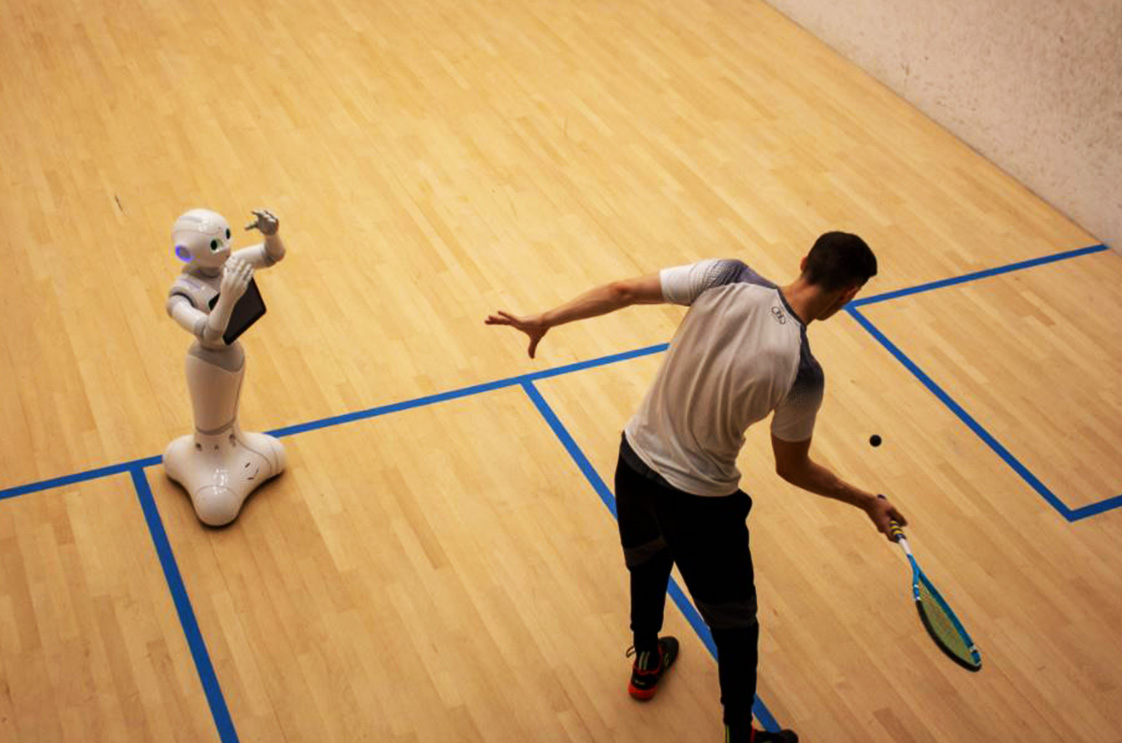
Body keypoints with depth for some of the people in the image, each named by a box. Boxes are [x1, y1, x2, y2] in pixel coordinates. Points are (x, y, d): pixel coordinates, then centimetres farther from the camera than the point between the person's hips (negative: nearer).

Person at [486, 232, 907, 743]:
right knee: (734, 619, 19)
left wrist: (544, 321, 0)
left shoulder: (728, 278, -17)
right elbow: (792, 469, -9)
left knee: (648, 560, 35)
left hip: (635, 458, 6)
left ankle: (646, 663, 61)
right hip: (698, 499, -5)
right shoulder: (802, 374, -25)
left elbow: (623, 291, -13)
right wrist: (867, 502, 5)